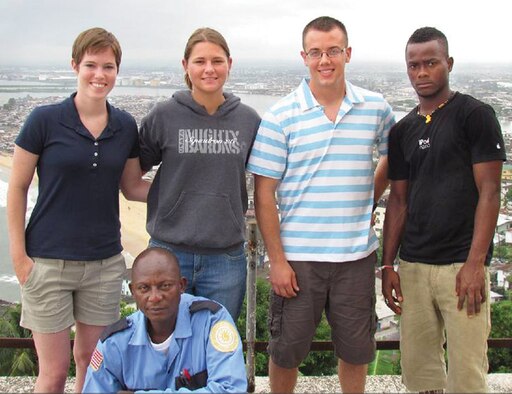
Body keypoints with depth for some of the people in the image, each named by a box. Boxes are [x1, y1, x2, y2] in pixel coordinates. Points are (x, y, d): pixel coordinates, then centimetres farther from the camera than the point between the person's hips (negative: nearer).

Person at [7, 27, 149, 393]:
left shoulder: (125, 126, 2)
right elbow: (18, 188, -3)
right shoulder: (45, 120, -8)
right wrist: (18, 255, -7)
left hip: (105, 263, 3)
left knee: (92, 360, 16)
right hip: (49, 262, -3)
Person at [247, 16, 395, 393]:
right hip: (298, 256, -2)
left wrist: (370, 201, 8)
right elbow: (264, 194, -7)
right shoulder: (280, 117, -6)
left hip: (357, 253, 2)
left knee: (357, 350, 15)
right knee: (287, 351, 11)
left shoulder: (376, 108, 2)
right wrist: (277, 260, -10)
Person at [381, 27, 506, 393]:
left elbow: (489, 192, -8)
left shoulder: (475, 115, -3)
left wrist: (475, 264, -15)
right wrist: (388, 265, 9)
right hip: (412, 265, 5)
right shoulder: (403, 130, 12)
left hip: (461, 264, -5)